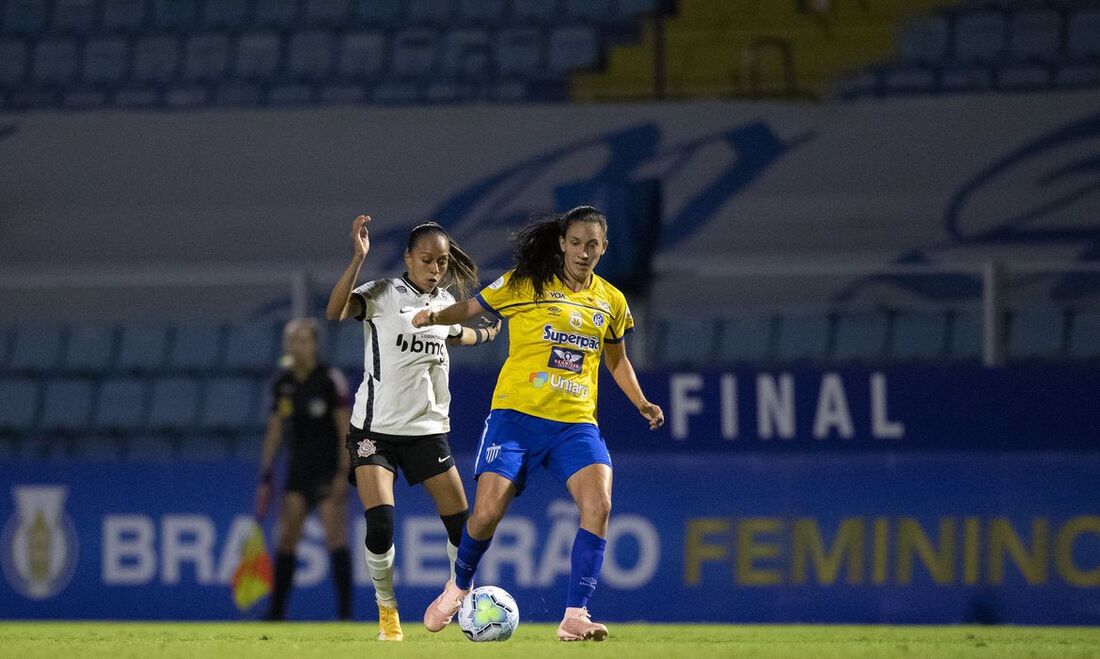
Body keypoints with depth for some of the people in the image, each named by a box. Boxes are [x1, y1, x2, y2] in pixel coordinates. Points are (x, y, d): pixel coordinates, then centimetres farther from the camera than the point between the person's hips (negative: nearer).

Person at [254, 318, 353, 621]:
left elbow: (346, 428, -11)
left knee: (335, 537, -11)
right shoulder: (282, 383, 6)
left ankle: (345, 611, -10)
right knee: (286, 538, 2)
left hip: (329, 467, -5)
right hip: (299, 468, 5)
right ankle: (276, 612, 7)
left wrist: (343, 473, -17)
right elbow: (274, 432, 11)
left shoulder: (330, 378, -10)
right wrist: (265, 479, 8)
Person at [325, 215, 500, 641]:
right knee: (380, 522, -17)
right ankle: (387, 610, 4)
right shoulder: (383, 294, -11)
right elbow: (335, 312, -31)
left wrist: (485, 334, 43)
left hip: (428, 427, 5)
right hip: (376, 427, -5)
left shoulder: (445, 302, 6)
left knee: (460, 521, 3)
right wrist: (358, 258, -39)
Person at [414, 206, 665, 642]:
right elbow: (472, 307, 8)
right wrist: (434, 317, -11)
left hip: (575, 422, 3)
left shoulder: (611, 302, 11)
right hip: (516, 414, -3)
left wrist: (641, 403, 16)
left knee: (598, 505, -22)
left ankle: (575, 617, -18)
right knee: (487, 513, -12)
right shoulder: (525, 284, 0)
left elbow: (616, 360, 27)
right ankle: (459, 587, 22)